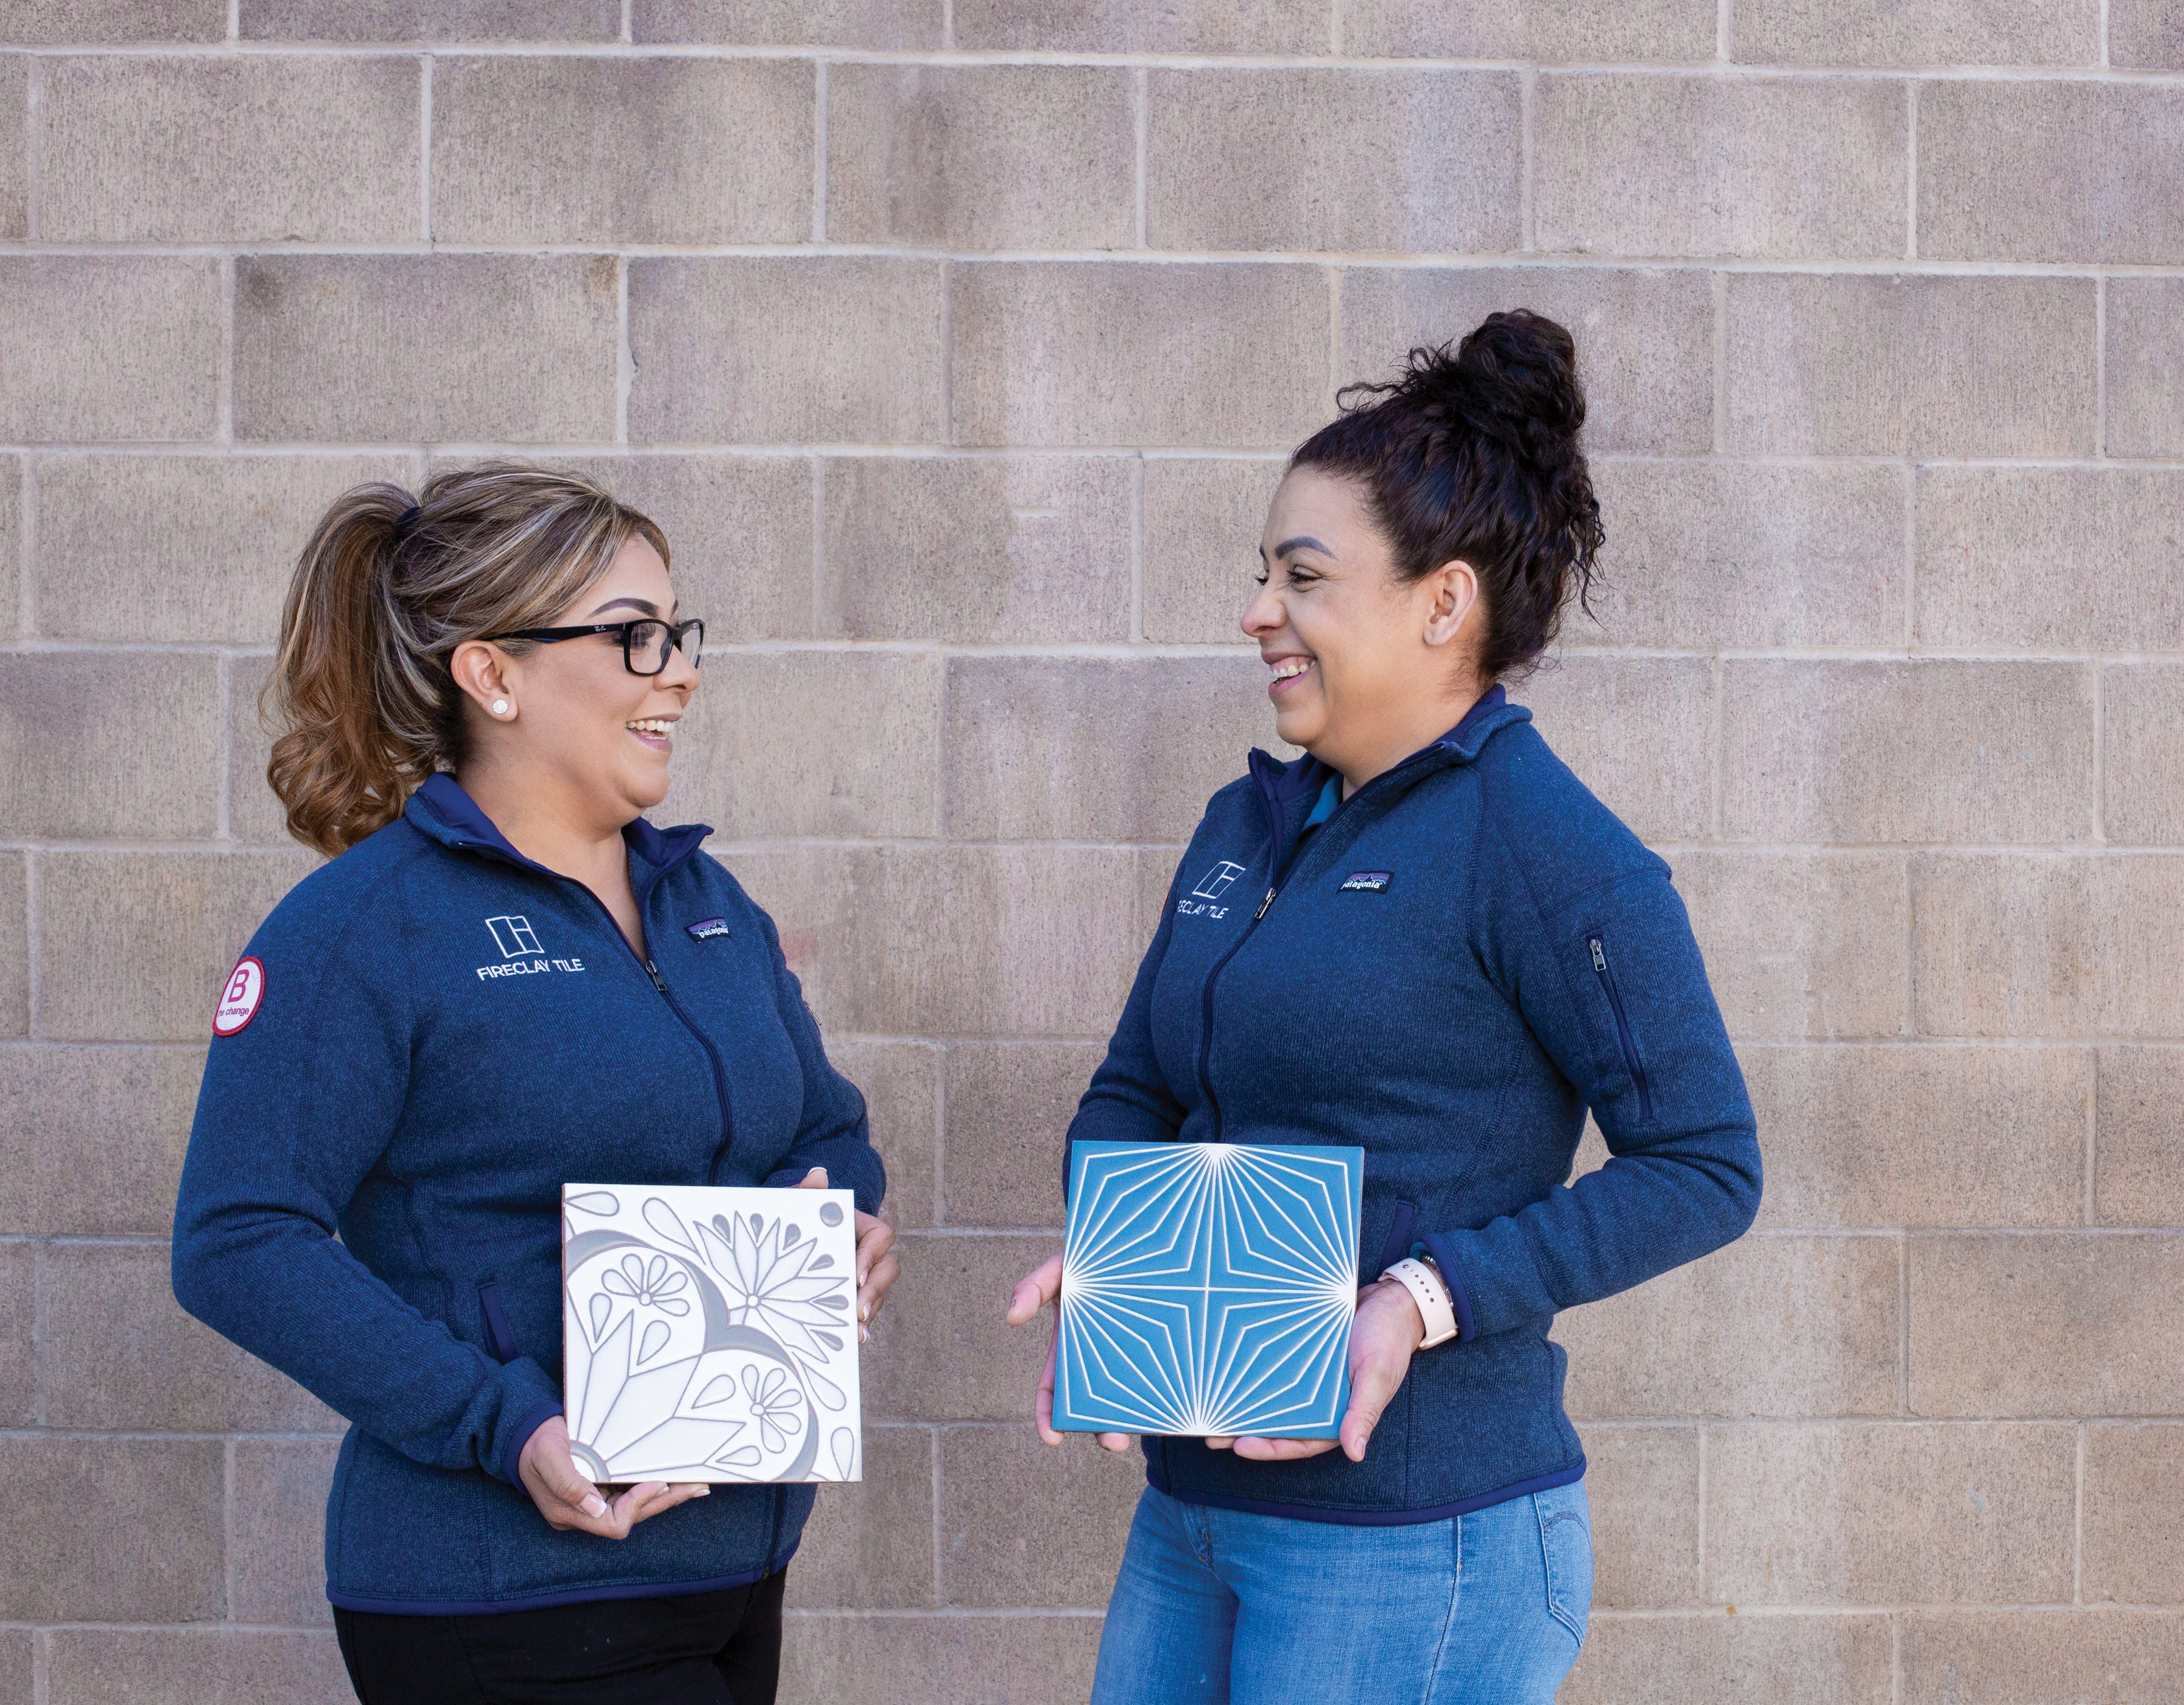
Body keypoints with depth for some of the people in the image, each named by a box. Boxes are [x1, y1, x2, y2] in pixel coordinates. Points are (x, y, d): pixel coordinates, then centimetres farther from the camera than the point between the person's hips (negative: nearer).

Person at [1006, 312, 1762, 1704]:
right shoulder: (1248, 827, 12)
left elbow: (1706, 1167, -13)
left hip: (1417, 1551, -7)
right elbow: (1133, 1095, 19)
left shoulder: (1551, 853, -13)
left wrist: (1428, 1300, -21)